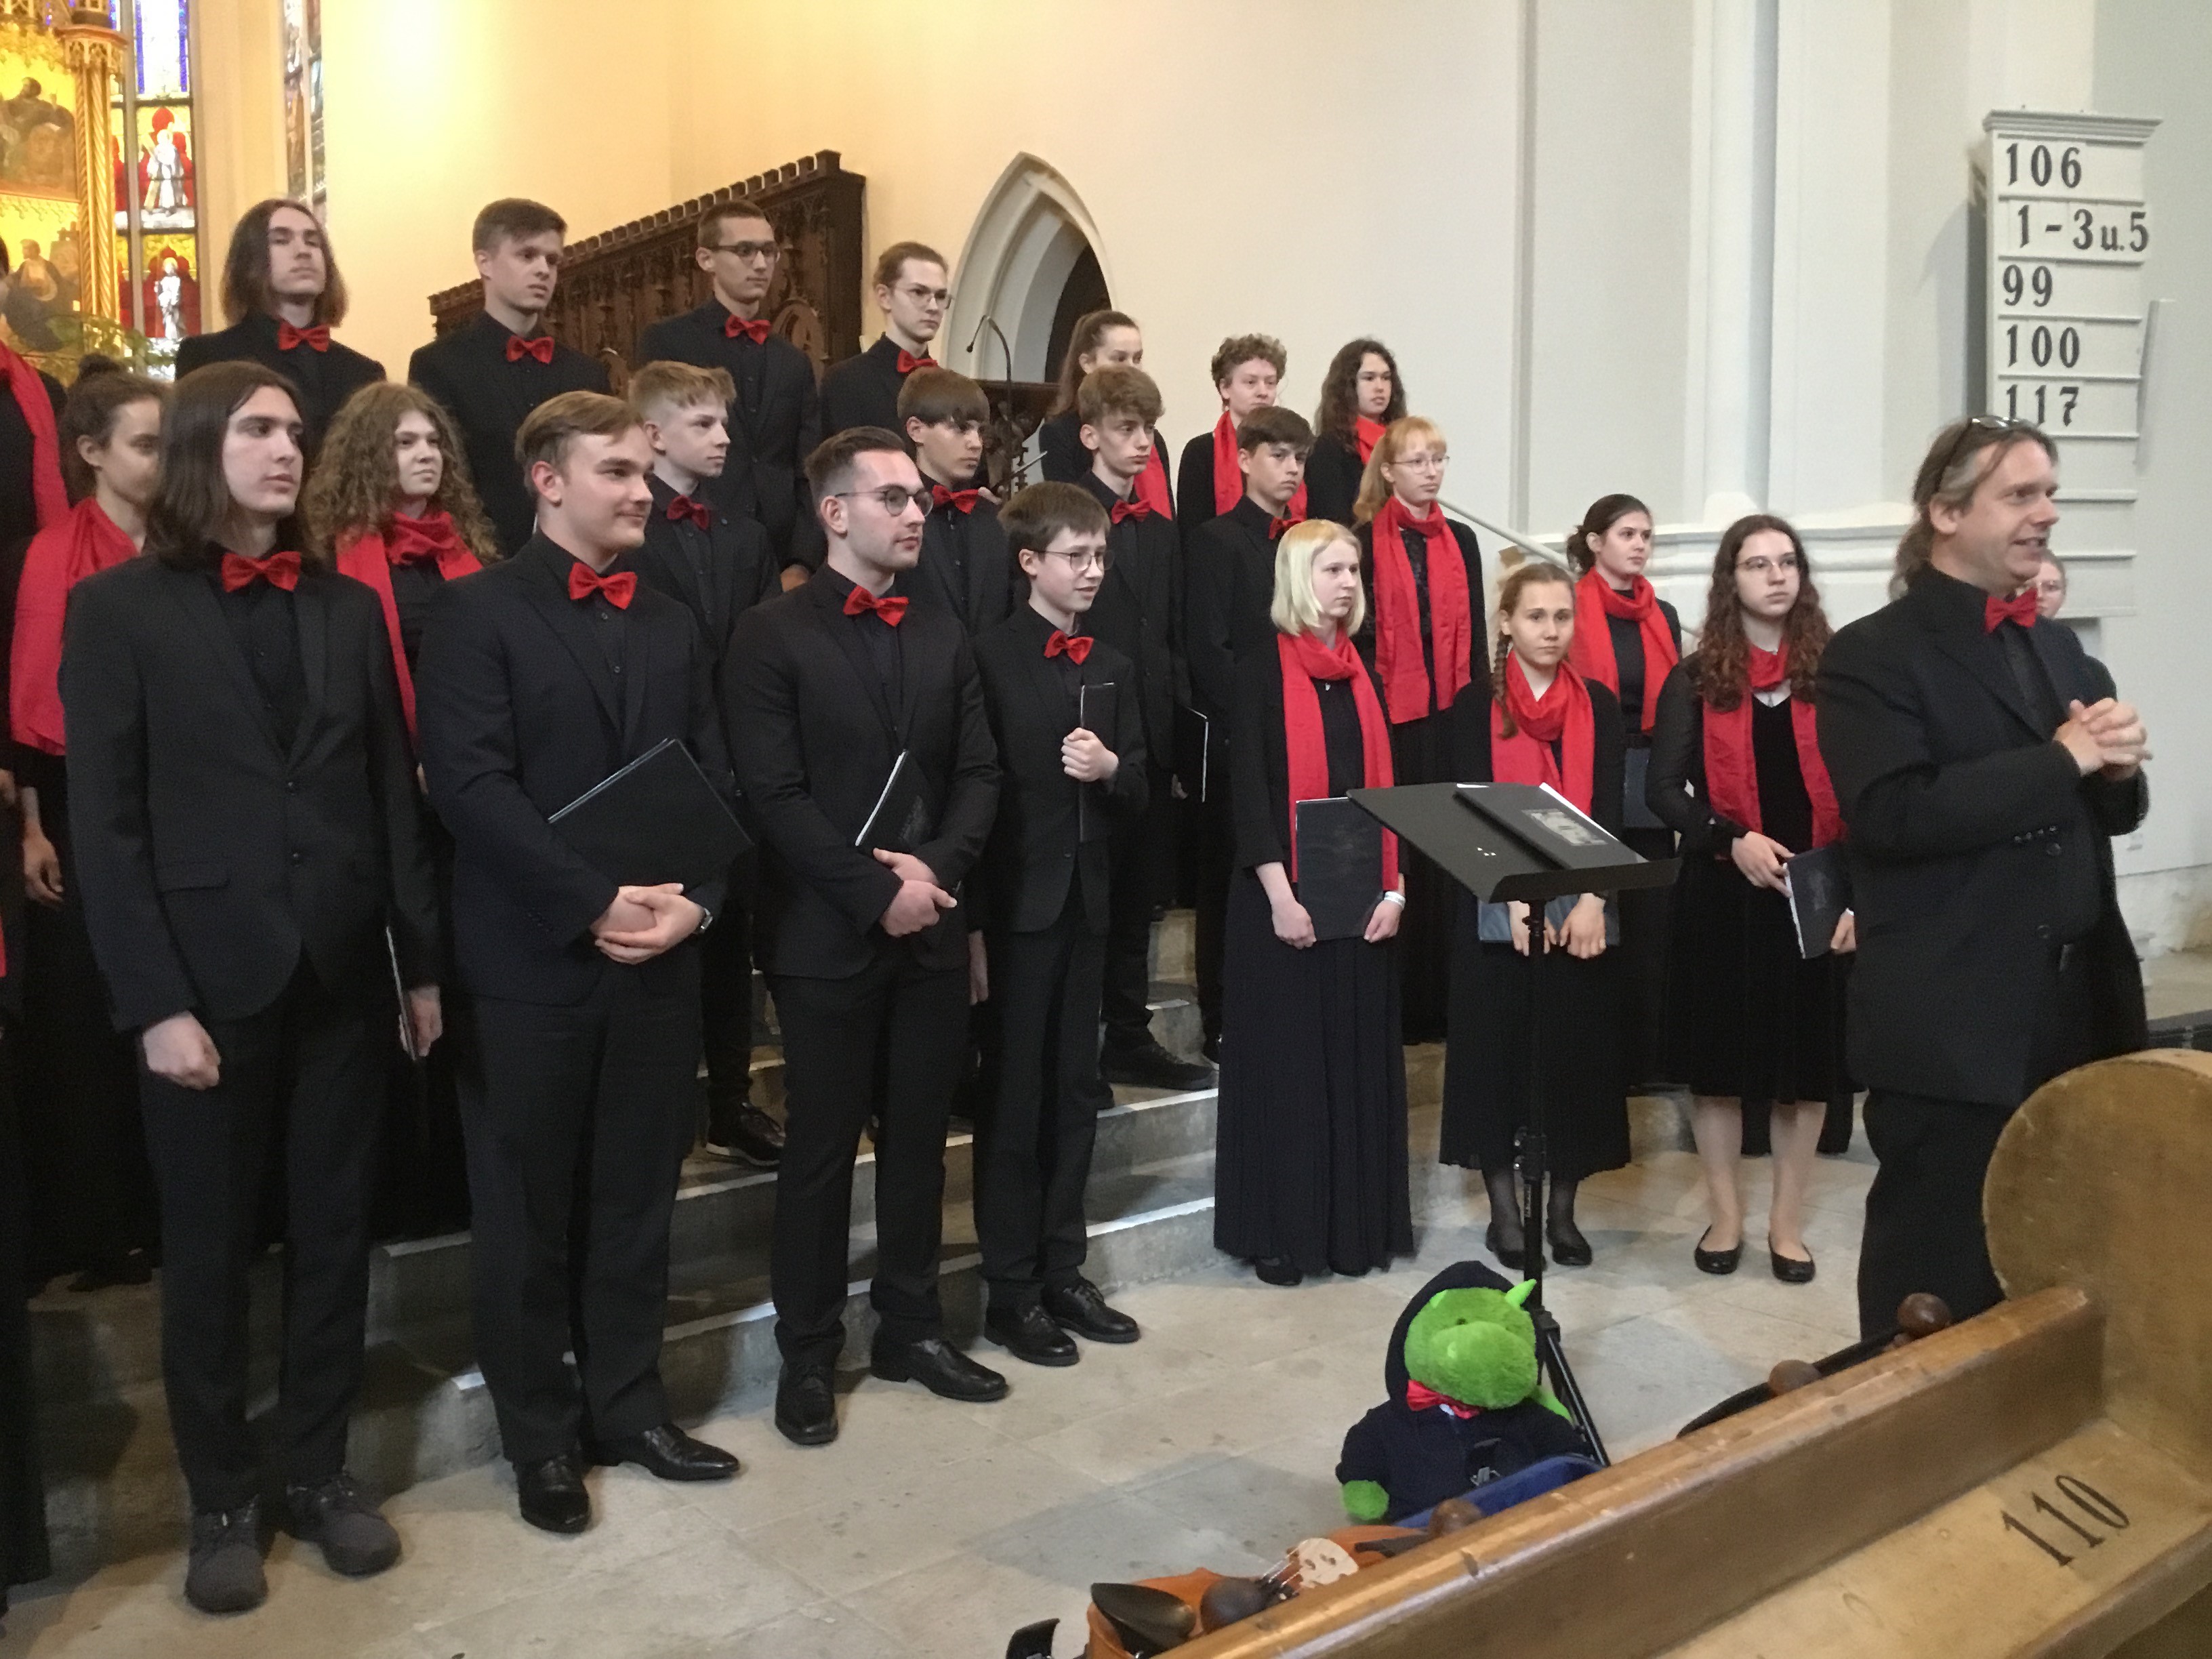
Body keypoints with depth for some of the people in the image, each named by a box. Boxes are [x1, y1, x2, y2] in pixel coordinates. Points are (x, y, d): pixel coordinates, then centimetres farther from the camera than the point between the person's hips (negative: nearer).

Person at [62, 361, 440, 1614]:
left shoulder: (350, 606, 9)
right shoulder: (120, 609, -1)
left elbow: (395, 797, 7)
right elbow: (106, 827, -6)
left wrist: (423, 962, 5)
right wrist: (154, 1003, -12)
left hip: (344, 975, 3)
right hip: (210, 981, -3)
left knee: (335, 1238, 11)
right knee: (210, 1255, 10)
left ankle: (320, 1471, 29)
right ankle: (224, 1500, 26)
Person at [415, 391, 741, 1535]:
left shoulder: (670, 624, 14)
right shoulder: (477, 612, -4)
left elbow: (714, 784, 10)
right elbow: (470, 785, -14)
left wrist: (692, 902, -7)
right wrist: (596, 904, -18)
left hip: (659, 960, 5)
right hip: (531, 962, -4)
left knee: (637, 1202, 13)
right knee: (528, 1212, 8)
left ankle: (627, 1405, 28)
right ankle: (542, 1436, 23)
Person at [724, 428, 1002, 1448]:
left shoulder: (943, 637, 12)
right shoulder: (773, 635, -5)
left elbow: (979, 775, 8)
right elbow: (775, 794, -13)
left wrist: (935, 869, -9)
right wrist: (876, 893, -16)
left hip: (933, 929, 5)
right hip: (825, 936, -5)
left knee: (918, 1138, 13)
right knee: (820, 1151, 5)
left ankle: (910, 1327, 28)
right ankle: (807, 1355, 19)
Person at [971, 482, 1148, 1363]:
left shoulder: (1113, 667, 12)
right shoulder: (989, 658, -8)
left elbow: (1138, 792, 12)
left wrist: (1112, 769, -12)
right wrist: (973, 925, -16)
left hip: (1087, 903, 6)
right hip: (1014, 907, -6)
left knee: (1074, 1094, 12)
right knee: (1013, 1098, 3)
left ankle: (1061, 1271, 25)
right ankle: (1010, 1289, 14)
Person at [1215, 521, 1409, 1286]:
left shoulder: (1363, 675, 12)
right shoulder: (1261, 670, -4)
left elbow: (1386, 785, 10)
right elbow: (1249, 787, -10)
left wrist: (1393, 888, 0)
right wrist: (1280, 895, -17)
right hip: (1283, 895, -5)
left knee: (1358, 1058, 9)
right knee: (1284, 1058, 2)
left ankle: (1357, 1223, 20)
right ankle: (1278, 1230, 13)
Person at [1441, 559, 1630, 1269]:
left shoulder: (1598, 705, 7)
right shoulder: (1476, 707, 1)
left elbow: (1609, 810, 0)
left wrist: (1592, 900, -13)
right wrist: (1516, 897, -16)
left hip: (1581, 907, 2)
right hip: (1496, 909, -2)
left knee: (1577, 1047, 5)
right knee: (1496, 1047, 3)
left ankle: (1562, 1207, 19)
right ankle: (1504, 1207, 16)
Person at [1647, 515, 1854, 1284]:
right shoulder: (1696, 679, 2)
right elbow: (1664, 789, -3)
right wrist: (1732, 840, -18)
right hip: (1721, 894, -1)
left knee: (1807, 1054, 7)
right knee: (1720, 1054, 6)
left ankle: (1787, 1220, 22)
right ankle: (1724, 1214, 22)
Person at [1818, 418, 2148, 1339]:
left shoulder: (2061, 649, 16)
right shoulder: (1873, 656, -8)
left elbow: (2112, 811, 17)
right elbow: (1893, 814, -22)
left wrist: (2115, 765, -6)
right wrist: (2061, 759, -18)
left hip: (2079, 1009, 7)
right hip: (1951, 1027, -7)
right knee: (1938, 1286, 4)